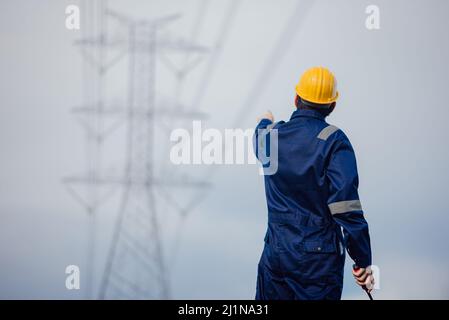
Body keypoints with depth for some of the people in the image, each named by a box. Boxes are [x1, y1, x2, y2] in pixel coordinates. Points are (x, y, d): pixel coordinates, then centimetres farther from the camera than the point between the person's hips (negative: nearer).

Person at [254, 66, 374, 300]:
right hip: (320, 259, -4)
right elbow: (346, 205, -19)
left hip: (275, 252, 5)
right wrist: (363, 260, -14)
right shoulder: (333, 140, -13)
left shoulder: (272, 134, 3)